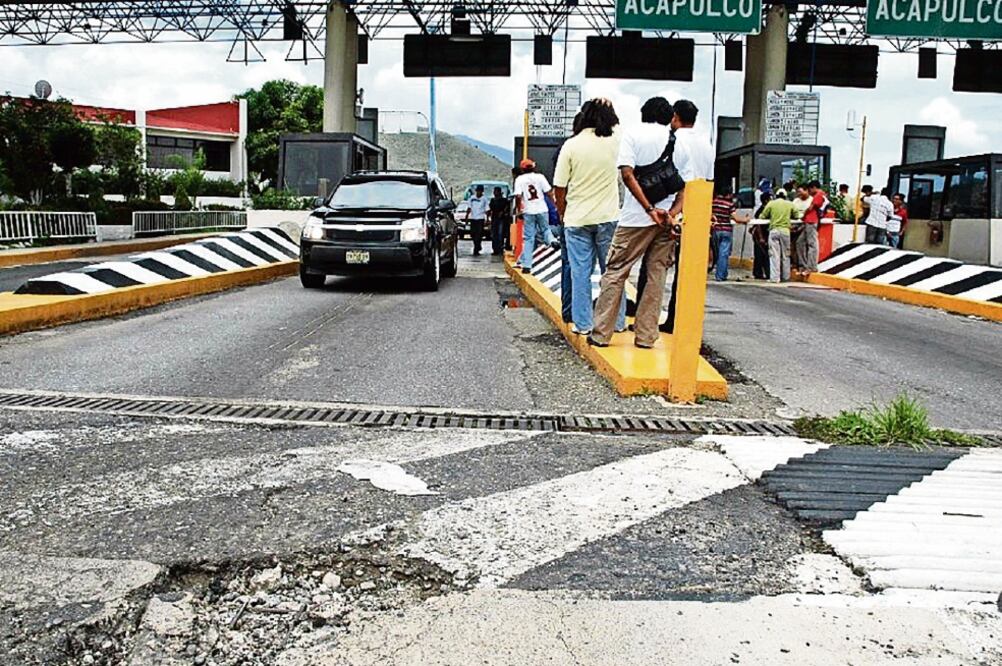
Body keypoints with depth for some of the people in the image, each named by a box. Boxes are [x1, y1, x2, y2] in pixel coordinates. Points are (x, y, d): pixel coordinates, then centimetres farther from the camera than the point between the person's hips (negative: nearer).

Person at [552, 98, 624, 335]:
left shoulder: (571, 145, -7)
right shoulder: (616, 142, -3)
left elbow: (559, 188, -4)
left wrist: (562, 213, 10)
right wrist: (608, 109, 30)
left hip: (577, 219, -1)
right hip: (608, 217, 1)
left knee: (580, 273, 5)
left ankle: (582, 323, 10)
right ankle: (617, 321, 16)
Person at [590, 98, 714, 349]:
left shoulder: (633, 137, 1)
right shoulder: (677, 141, 10)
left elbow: (627, 174, -14)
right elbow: (687, 185, 2)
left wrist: (650, 209, -16)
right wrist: (672, 213, -6)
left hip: (636, 217, -3)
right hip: (667, 219, 3)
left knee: (615, 272, 3)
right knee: (656, 276, 8)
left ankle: (601, 333, 3)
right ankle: (646, 336, 11)